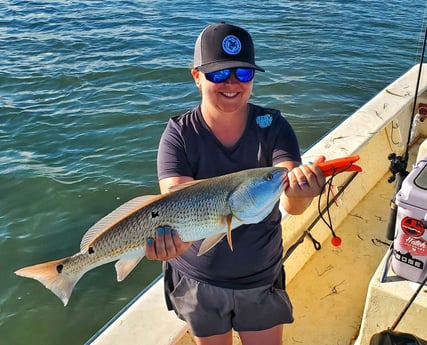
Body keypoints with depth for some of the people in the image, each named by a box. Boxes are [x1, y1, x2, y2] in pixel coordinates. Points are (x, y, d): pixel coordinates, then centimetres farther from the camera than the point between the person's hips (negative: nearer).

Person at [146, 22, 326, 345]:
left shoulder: (273, 126, -14)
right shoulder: (179, 134, -15)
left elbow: (291, 203, -27)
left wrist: (301, 191, -51)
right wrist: (171, 234, -50)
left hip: (262, 280, 1)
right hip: (198, 282, 0)